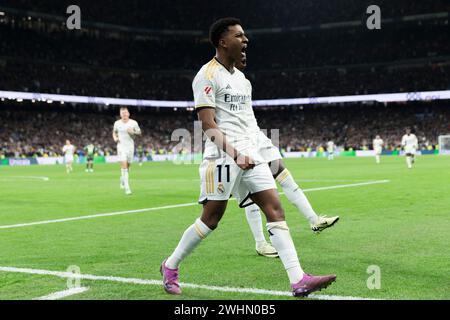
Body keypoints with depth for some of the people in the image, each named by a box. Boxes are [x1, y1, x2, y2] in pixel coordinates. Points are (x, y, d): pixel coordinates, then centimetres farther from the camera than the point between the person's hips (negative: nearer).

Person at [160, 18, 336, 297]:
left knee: (275, 209, -4)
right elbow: (208, 124, -15)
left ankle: (298, 280, -7)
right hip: (222, 156, -7)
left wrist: (252, 152, 17)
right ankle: (171, 266, 19)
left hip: (250, 155, 8)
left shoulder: (241, 77, 19)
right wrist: (234, 154, -24)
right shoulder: (208, 75, -6)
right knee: (212, 218, -2)